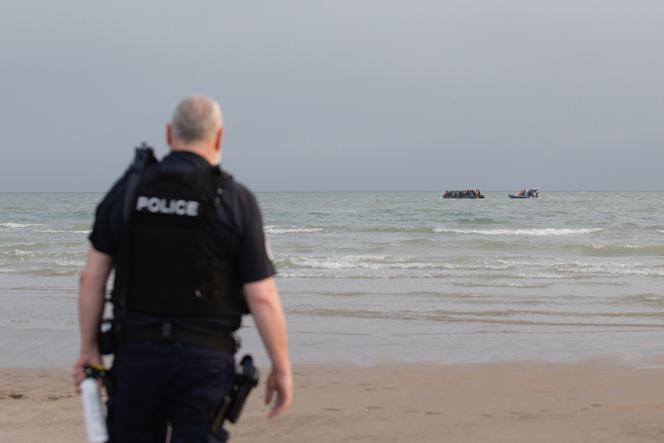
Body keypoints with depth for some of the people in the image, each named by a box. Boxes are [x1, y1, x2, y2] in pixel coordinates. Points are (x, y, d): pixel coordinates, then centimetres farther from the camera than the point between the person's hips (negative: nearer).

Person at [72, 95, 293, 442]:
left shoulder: (127, 190, 1)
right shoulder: (235, 201, -6)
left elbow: (92, 277, 2)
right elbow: (262, 296, -8)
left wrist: (88, 348, 11)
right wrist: (282, 369, 1)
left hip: (136, 350, 3)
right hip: (204, 360, -2)